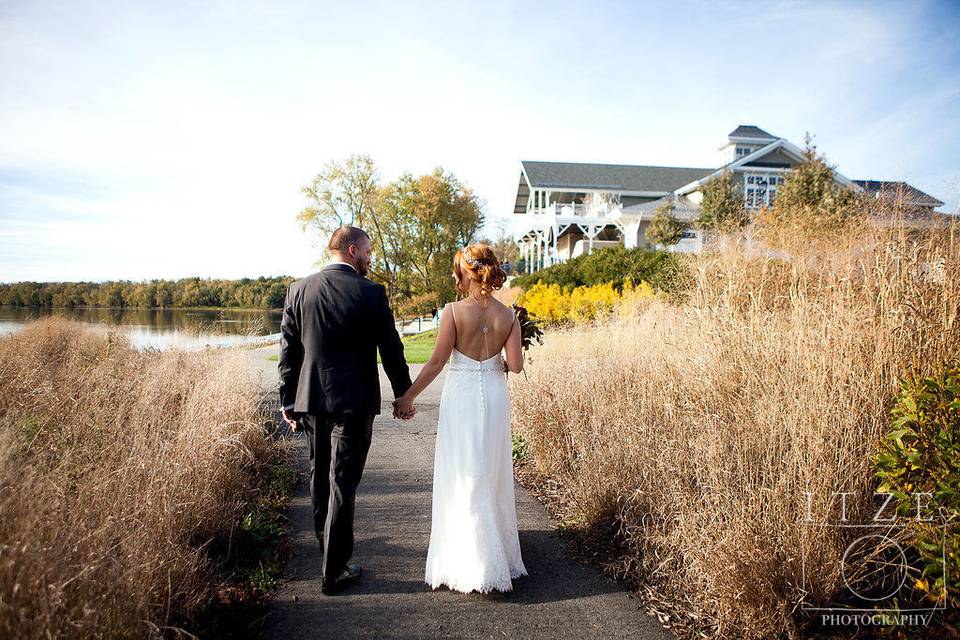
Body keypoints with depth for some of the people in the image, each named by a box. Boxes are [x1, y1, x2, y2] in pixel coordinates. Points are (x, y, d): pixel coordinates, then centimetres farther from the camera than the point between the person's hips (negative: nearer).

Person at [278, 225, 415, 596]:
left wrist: (288, 402, 12)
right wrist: (404, 397, 5)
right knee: (343, 482, 2)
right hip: (354, 401, -4)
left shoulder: (299, 290, 1)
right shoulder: (371, 293, -10)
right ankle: (333, 571, 9)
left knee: (319, 473, 22)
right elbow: (391, 351, -6)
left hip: (310, 399, 5)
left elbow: (288, 351, 4)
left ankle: (325, 537, 45)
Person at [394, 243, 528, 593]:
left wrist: (408, 396, -2)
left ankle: (474, 564, 17)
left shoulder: (454, 311, -13)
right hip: (494, 397, 4)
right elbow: (516, 365, -6)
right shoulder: (507, 315, -2)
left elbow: (437, 361, -11)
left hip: (461, 397, -4)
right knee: (492, 475, 19)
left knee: (463, 477, 8)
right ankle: (495, 551, 35)